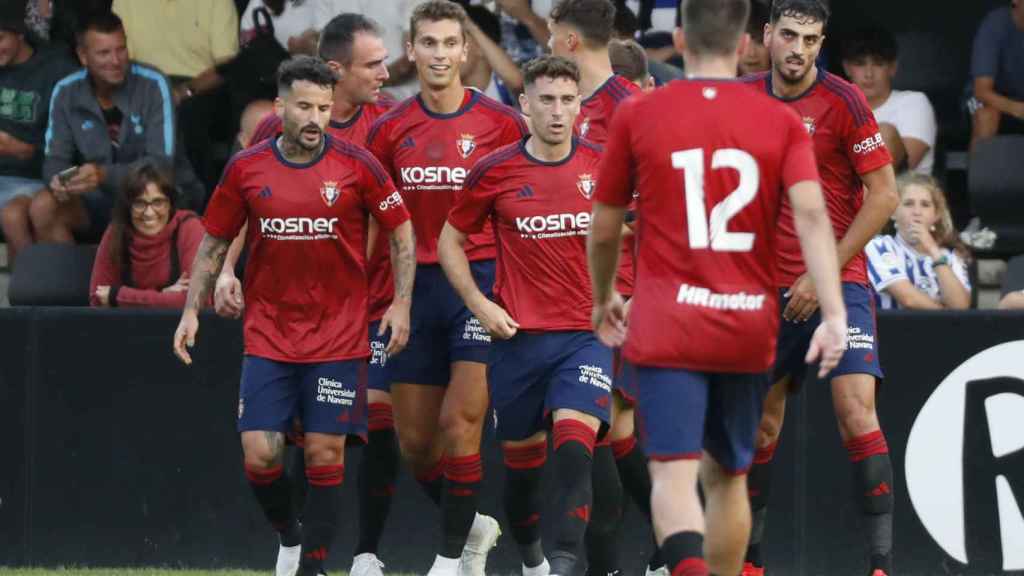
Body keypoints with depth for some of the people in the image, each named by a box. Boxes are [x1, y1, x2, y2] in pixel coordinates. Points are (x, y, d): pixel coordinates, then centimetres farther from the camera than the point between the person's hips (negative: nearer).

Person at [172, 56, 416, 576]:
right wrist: (192, 310, 4)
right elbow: (214, 242, 10)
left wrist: (401, 304, -3)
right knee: (259, 454, -6)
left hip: (339, 335, -1)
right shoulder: (245, 169, 0)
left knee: (325, 454, -3)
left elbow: (402, 230, 4)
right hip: (267, 335, 1)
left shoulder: (356, 166, -5)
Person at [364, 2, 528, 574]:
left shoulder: (501, 123, -3)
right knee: (415, 440, 7)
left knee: (460, 421, -14)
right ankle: (473, 525, 31)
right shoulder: (390, 130, 6)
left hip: (482, 284, -4)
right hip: (417, 287, 4)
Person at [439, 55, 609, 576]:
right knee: (522, 457, 10)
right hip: (517, 335, 1)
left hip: (586, 333, -1)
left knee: (574, 444, -21)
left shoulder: (602, 166, 0)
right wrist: (479, 304, -3)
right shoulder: (494, 172, -2)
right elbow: (449, 242, 9)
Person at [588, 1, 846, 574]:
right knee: (728, 476, 18)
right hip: (750, 328, 2)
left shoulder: (637, 116, 1)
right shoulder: (782, 122, 2)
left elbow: (604, 229, 9)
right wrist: (835, 314, -18)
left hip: (666, 330, -2)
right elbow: (811, 213, -13)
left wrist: (603, 299, 27)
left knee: (674, 474, -10)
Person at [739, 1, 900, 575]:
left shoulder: (843, 101, -10)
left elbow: (885, 195, -10)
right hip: (770, 288, 5)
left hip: (838, 282, -5)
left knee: (857, 414, -17)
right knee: (762, 423, 9)